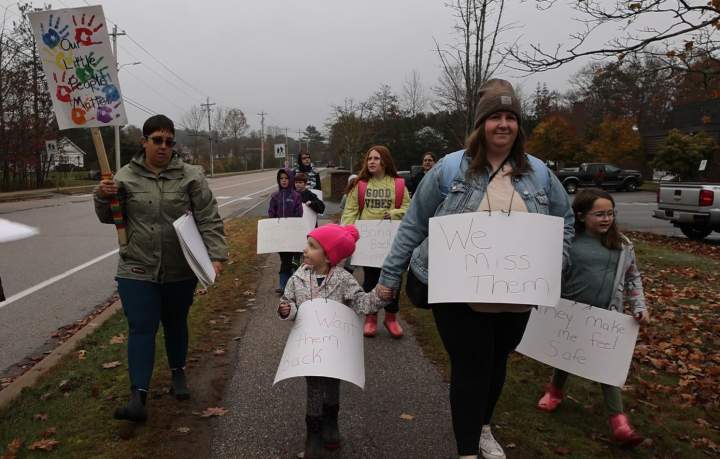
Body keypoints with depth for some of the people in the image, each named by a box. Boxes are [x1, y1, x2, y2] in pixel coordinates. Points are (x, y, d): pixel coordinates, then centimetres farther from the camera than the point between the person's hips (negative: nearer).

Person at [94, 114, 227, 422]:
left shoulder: (190, 176, -3)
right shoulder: (126, 176, 2)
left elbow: (209, 220, -7)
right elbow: (109, 218, 11)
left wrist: (216, 255, -18)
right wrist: (103, 197, -11)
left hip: (181, 271, 0)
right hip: (137, 269, 0)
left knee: (176, 324, 17)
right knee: (141, 328, -4)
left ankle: (178, 372, 39)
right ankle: (138, 396, -3)